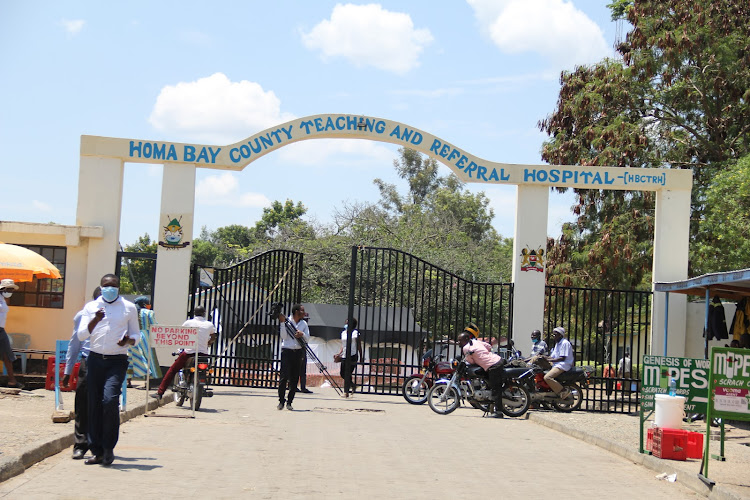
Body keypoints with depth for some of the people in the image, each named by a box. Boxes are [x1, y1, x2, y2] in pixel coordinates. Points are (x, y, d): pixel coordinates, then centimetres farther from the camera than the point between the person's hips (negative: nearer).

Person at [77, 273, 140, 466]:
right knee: (94, 405, 2)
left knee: (110, 400, -20)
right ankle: (97, 451, 9)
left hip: (117, 361, -2)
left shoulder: (129, 308, 8)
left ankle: (108, 448, -6)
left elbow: (136, 334, 13)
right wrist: (95, 320, -16)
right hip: (95, 360, 2)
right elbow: (82, 335, 2)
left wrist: (129, 340, -10)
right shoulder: (91, 307, 10)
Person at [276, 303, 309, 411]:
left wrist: (302, 334, -13)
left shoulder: (304, 323, 13)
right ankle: (281, 401, -4)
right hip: (287, 351, -4)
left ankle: (289, 402, 8)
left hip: (298, 352, 4)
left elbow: (307, 338, 8)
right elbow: (283, 336, -8)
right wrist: (282, 322, -15)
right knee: (284, 376, -11)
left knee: (294, 378, 2)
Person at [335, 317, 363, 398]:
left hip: (352, 356, -7)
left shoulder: (355, 333, -3)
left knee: (347, 373, -11)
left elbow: (359, 345, -3)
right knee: (343, 374, 7)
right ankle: (352, 385, 29)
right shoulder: (343, 333, 15)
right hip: (344, 356, 7)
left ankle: (346, 392, -10)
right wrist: (339, 354, 9)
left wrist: (361, 356, -6)